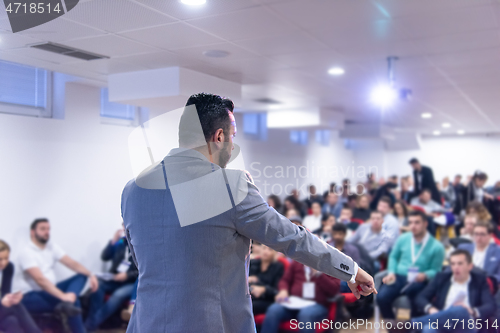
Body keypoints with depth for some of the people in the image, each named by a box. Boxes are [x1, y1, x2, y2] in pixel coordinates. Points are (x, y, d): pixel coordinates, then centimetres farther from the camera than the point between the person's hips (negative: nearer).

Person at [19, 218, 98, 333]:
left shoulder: (52, 247, 7)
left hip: (51, 291, 8)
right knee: (73, 301, -28)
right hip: (33, 297, -8)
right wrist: (63, 296, -36)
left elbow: (72, 263, 0)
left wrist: (90, 275, -19)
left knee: (81, 276, -12)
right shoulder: (27, 253, -15)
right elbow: (40, 280, -27)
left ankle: (67, 303, -37)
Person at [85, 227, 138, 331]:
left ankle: (90, 325, -26)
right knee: (98, 284, -24)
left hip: (133, 282, -5)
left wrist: (127, 275, -17)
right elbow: (104, 257, 10)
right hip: (115, 279, 5)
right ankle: (91, 322, -27)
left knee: (119, 294, -32)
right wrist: (113, 241, -3)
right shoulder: (121, 242, 10)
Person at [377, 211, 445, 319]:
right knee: (382, 297, -24)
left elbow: (435, 270, 1)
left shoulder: (436, 247, -2)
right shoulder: (403, 239, 7)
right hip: (398, 277, 2)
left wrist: (425, 275, -20)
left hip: (418, 281, -2)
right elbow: (393, 257, 18)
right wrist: (391, 272, 1)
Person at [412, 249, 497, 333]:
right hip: (442, 325, 1)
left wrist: (473, 312, -19)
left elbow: (491, 307, 2)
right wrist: (430, 308, -11)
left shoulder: (479, 279, 13)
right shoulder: (442, 277, 16)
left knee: (460, 309, -36)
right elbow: (420, 298, 13)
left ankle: (419, 321, -32)